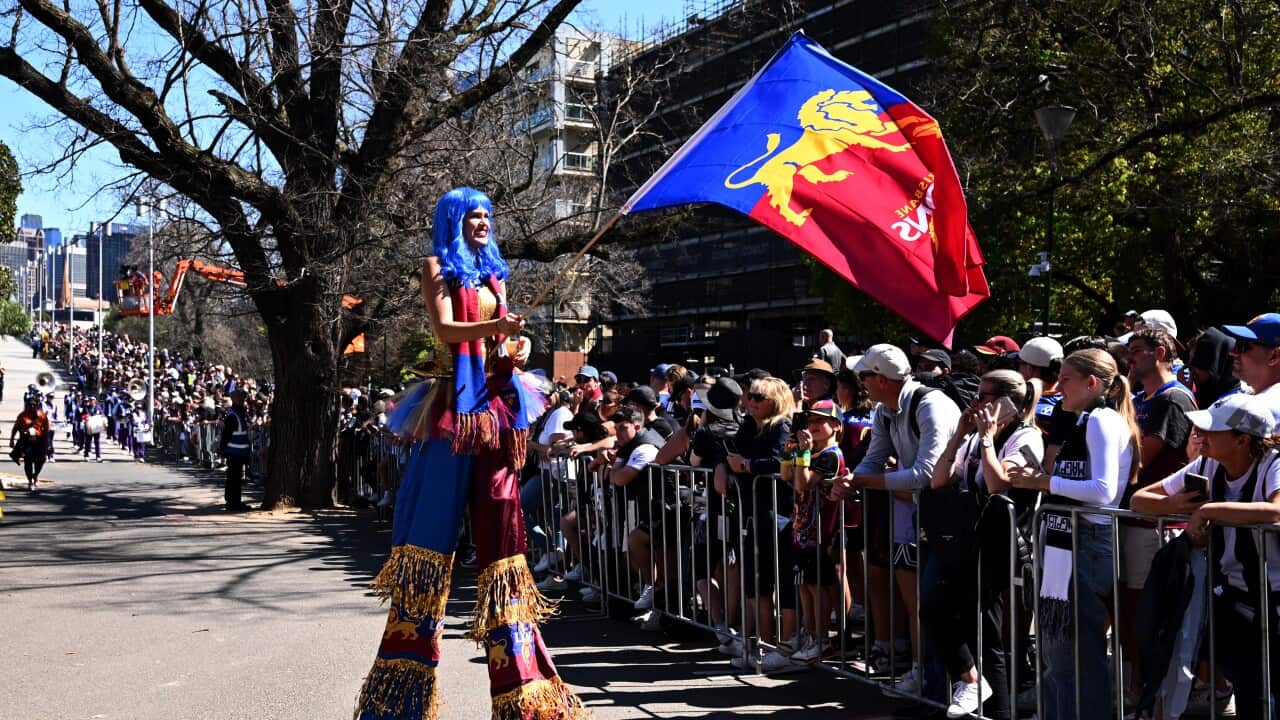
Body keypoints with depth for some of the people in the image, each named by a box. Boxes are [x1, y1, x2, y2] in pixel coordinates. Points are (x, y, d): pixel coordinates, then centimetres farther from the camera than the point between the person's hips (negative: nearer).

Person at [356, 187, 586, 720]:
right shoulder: (438, 266, 5)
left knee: (499, 515, 0)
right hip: (454, 398, -5)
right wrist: (494, 327, -25)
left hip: (495, 400, 5)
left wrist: (516, 350, -3)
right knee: (434, 516, -7)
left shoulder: (494, 272, 22)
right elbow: (443, 327, -9)